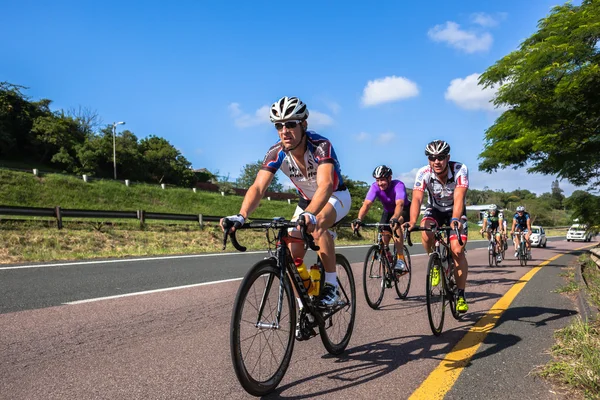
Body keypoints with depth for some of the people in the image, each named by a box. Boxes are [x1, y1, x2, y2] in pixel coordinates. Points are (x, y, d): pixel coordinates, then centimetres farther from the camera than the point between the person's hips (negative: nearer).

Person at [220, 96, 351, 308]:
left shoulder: (320, 145, -33)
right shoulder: (276, 153, -21)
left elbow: (326, 185, -49)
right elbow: (258, 187, -31)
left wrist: (310, 214, -67)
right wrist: (241, 216, -49)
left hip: (335, 196, -4)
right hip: (306, 200, 5)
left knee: (317, 224, -37)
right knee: (293, 254, -8)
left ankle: (331, 285, -21)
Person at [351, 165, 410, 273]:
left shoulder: (398, 185, -34)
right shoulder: (375, 187, -25)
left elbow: (399, 204, -50)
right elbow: (366, 204, -37)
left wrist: (395, 219, -69)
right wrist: (359, 219, -55)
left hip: (404, 210, -4)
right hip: (388, 211, 4)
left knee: (395, 224, -35)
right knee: (384, 241, -10)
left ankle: (400, 259, -31)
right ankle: (388, 259, 18)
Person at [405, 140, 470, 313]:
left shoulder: (460, 169, -29)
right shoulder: (423, 173, -25)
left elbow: (458, 197, -41)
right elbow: (417, 198, -35)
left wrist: (455, 219, -59)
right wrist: (412, 222, -53)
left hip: (455, 211, -1)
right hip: (435, 209, 1)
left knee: (458, 251, -15)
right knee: (426, 233, -32)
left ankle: (461, 295, -1)